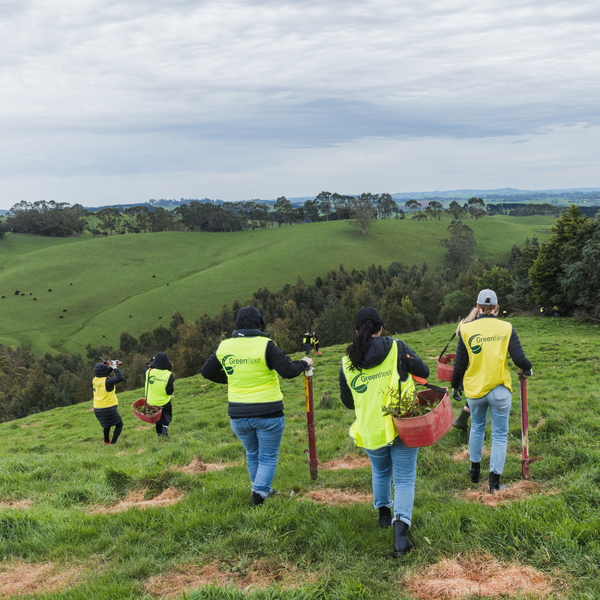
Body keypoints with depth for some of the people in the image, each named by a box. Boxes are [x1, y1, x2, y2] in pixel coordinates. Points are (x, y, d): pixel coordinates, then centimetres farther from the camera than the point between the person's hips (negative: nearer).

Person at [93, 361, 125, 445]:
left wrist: (110, 367, 9)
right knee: (119, 425, 10)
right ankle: (112, 443, -3)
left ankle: (106, 441, 47)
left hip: (97, 409, 7)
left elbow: (103, 375, 21)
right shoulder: (107, 381, -21)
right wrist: (115, 367, -19)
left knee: (107, 424, 33)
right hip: (109, 408, -7)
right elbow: (121, 378, -29)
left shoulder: (95, 380, 1)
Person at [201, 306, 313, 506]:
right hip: (268, 414, -4)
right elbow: (288, 371, -21)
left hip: (238, 415, 4)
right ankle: (260, 492, -3)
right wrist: (304, 363, -2)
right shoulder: (265, 345, -17)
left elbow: (207, 372, 10)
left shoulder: (225, 347, -2)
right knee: (268, 457, 11)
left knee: (252, 454, 25)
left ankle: (260, 489, 36)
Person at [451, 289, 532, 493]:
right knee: (499, 434, 7)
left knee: (477, 427, 24)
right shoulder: (506, 328, -6)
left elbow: (460, 364, 0)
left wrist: (455, 385, 16)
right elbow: (519, 359, -7)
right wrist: (527, 369, 16)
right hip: (500, 389, -2)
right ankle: (495, 479, 5)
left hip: (474, 390, 2)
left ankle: (475, 469, 35)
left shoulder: (466, 329, -4)